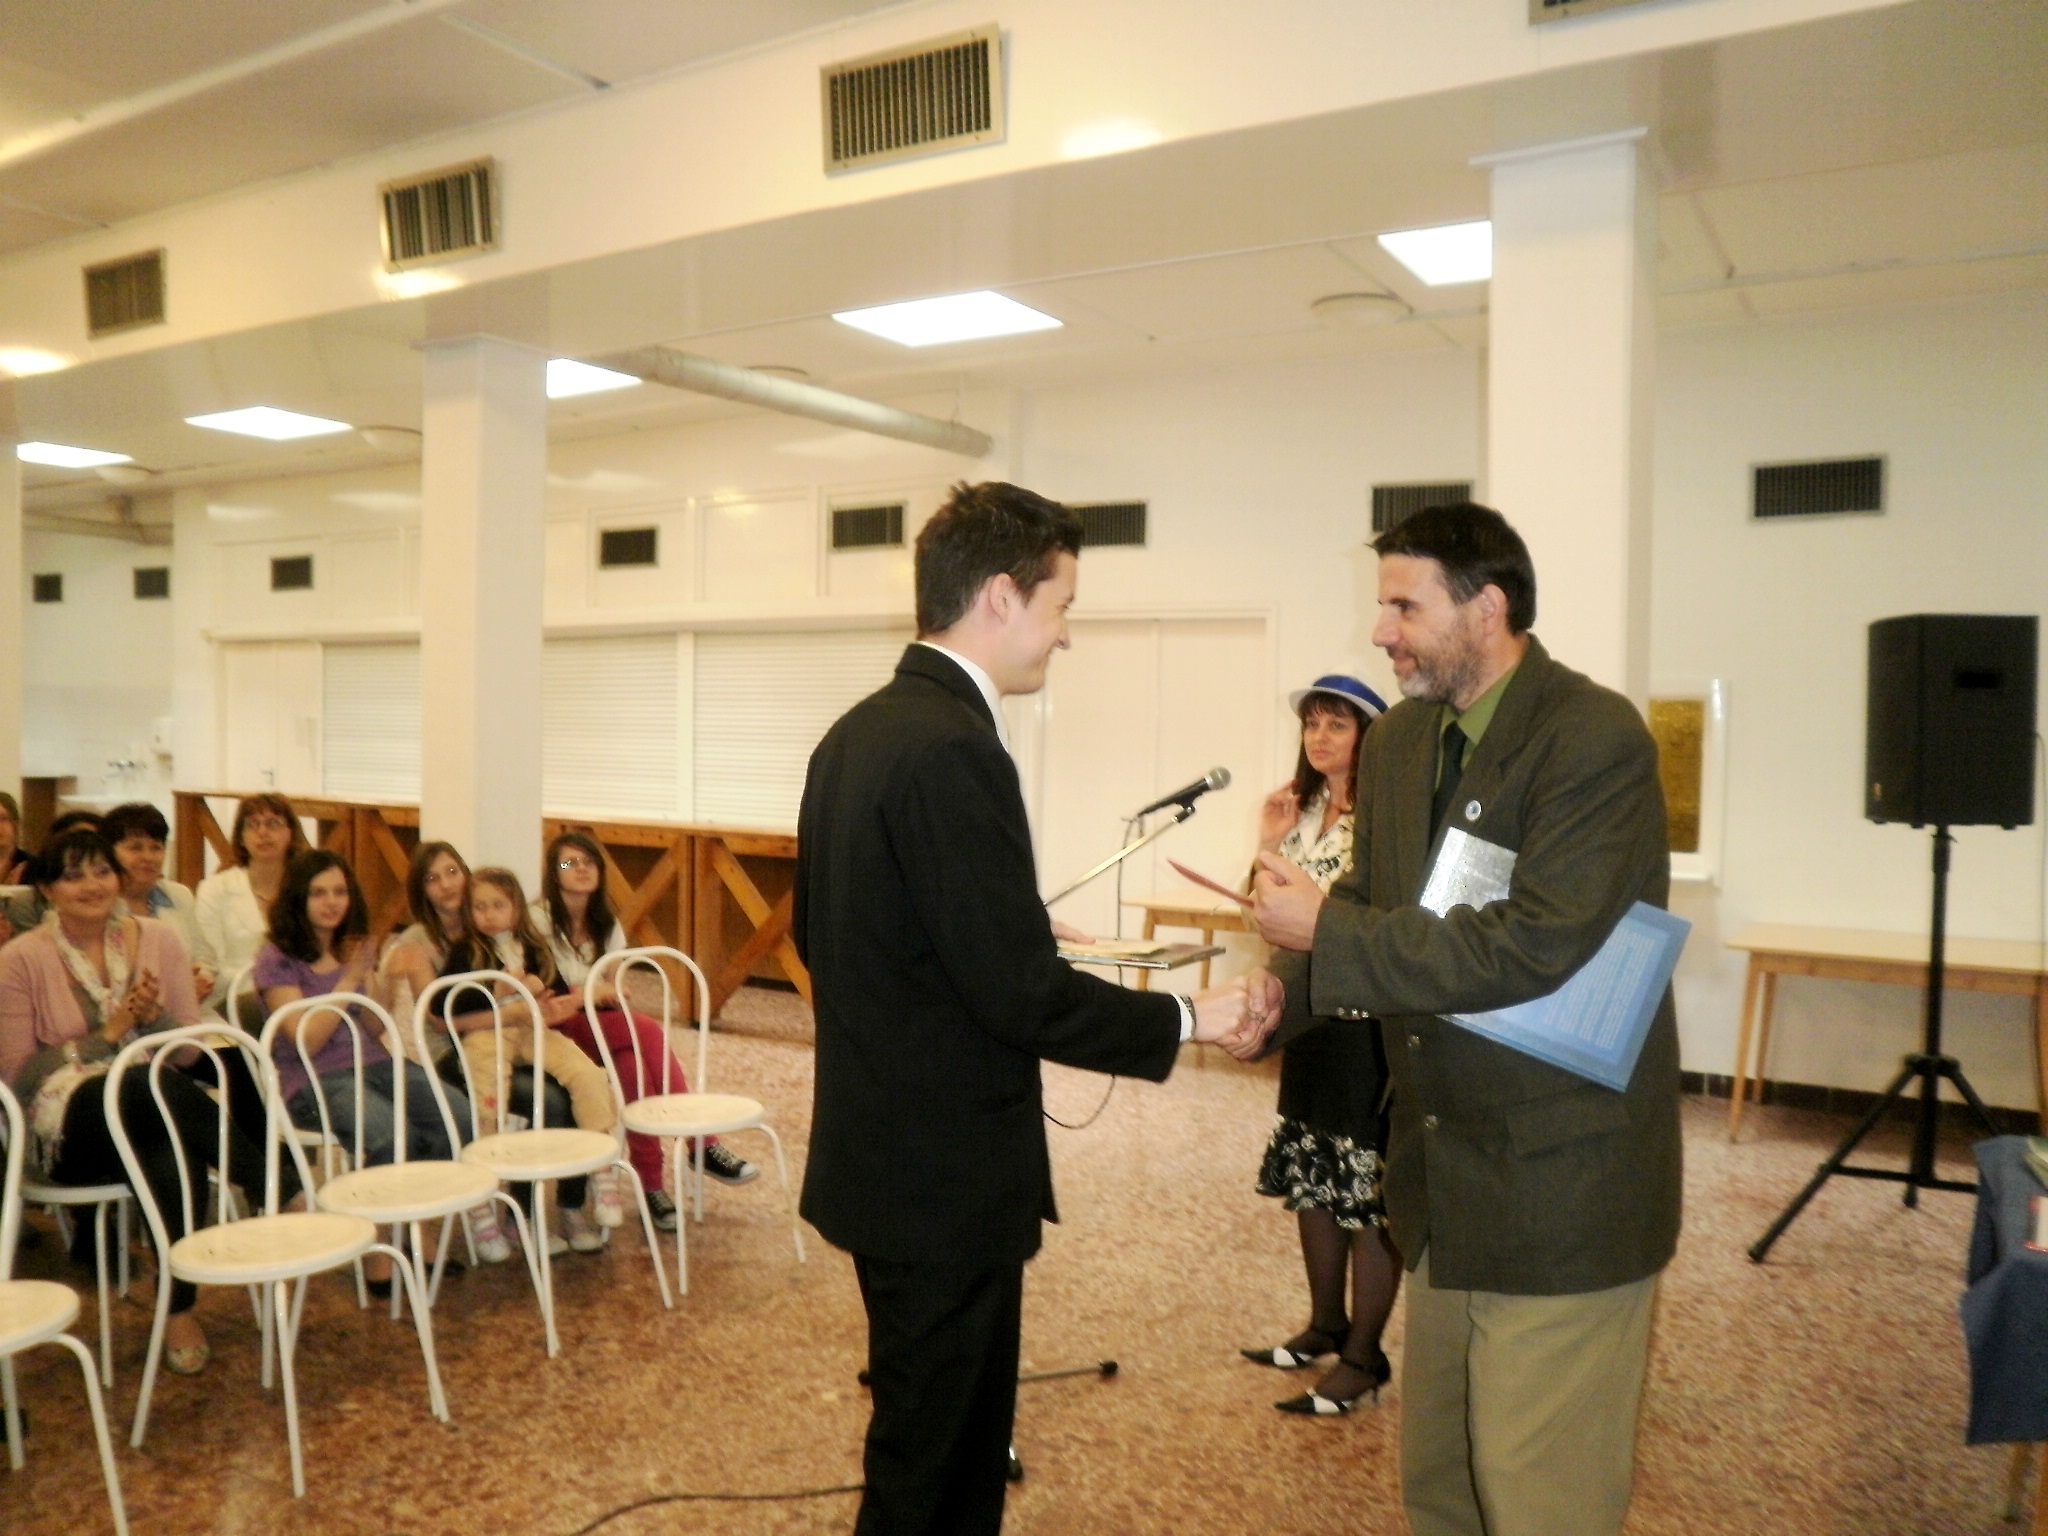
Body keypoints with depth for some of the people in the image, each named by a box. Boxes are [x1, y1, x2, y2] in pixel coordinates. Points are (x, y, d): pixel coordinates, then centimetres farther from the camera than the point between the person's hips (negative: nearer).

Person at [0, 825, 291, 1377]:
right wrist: (107, 1035, -11)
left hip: (156, 1113, 3)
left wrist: (154, 1018, -13)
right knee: (152, 1082, -38)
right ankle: (279, 1190, -30)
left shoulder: (158, 939, 6)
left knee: (172, 1158, -37)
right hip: (69, 1129, -3)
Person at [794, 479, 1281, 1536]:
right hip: (947, 1173, -9)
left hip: (886, 1154, 9)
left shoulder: (854, 734, 6)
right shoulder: (952, 748, -24)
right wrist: (1189, 1017, -11)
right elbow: (1021, 993, -24)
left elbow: (818, 934, 14)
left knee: (958, 1439, 23)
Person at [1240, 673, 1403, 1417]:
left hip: (1367, 1021, -8)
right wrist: (1268, 845, 1)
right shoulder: (1303, 812, 10)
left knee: (1367, 1188, 1)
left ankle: (1363, 1355, 14)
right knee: (1310, 1175, 17)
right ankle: (1325, 1325, 33)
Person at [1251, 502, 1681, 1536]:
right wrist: (1275, 994, -8)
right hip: (1445, 1180, 7)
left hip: (1562, 1180, -7)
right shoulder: (1397, 744, 7)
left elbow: (1532, 947, -27)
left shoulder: (1597, 738, -17)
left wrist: (1326, 930, -22)